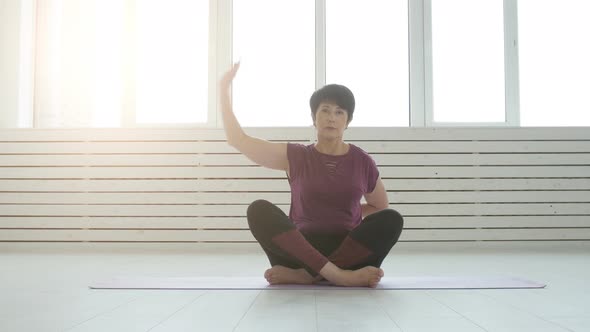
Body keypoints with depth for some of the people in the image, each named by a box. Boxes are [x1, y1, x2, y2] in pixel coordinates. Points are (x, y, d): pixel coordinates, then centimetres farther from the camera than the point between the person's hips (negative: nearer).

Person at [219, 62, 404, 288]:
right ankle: (339, 275, -38)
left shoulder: (362, 162, 8)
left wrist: (349, 214, 5)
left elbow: (381, 208, 21)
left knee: (392, 219, -27)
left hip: (348, 250, 1)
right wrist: (224, 90, 2)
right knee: (260, 210, -27)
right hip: (302, 251, -1)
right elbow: (238, 140, 5)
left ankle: (307, 274, -32)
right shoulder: (295, 156, 8)